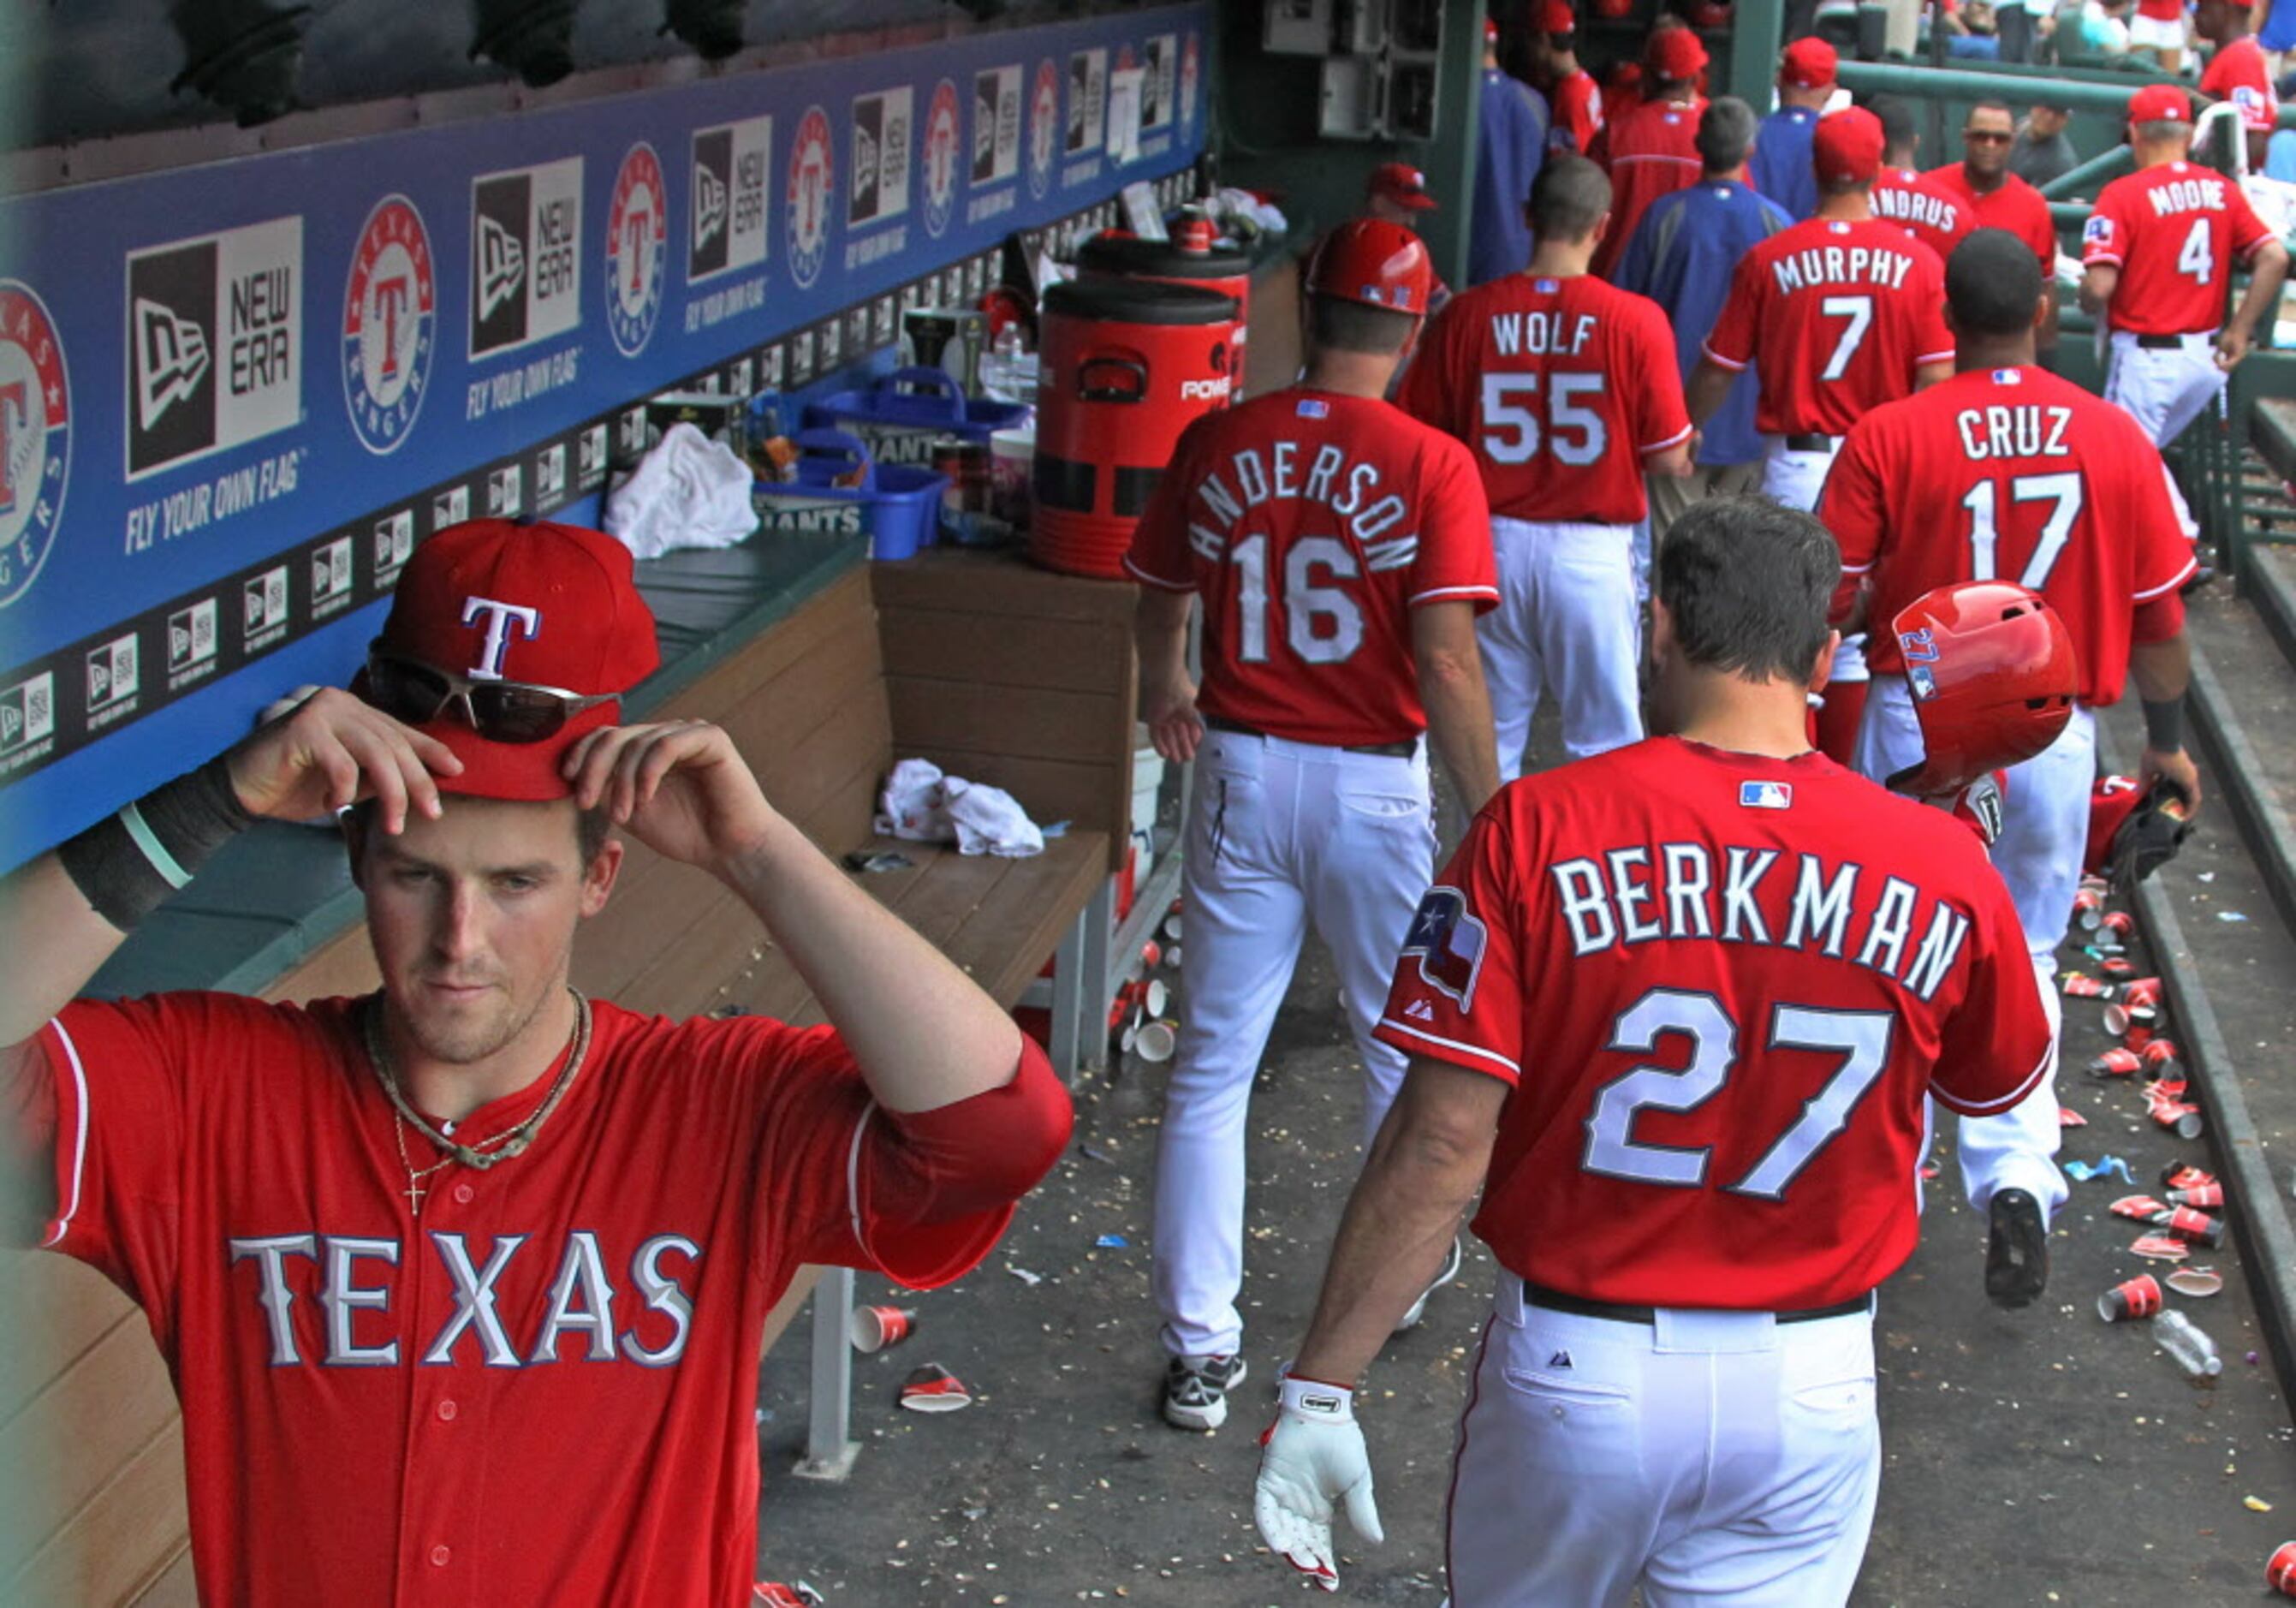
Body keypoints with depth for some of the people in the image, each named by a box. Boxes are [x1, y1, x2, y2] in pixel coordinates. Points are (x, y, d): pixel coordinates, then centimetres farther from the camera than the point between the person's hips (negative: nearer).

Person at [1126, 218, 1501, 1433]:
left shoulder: (1217, 445, -1)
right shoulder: (1431, 467, -12)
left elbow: (1160, 604, 11)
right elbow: (1446, 664, -19)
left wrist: (1165, 702, 33)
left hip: (1241, 774, 2)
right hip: (1373, 786, -2)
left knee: (1213, 1066, 8)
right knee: (1404, 1051, 21)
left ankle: (1201, 1347, 8)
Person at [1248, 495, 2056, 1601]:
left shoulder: (1535, 833, -13)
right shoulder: (1942, 867, -8)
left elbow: (1443, 1143, -16)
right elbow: (1999, 1088, 12)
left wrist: (1319, 1388, -9)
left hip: (1573, 1372, -1)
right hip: (1810, 1388, 1)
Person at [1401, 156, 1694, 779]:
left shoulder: (1467, 314, -4)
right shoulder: (1635, 321, -10)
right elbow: (1668, 458, -8)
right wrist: (1685, 457, 14)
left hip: (1494, 544, 2)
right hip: (1591, 553, -2)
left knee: (1491, 737, 14)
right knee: (1605, 744, 7)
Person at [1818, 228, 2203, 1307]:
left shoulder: (1887, 437, -11)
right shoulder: (2116, 440, -4)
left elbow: (1831, 602, -10)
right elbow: (2160, 612, 2)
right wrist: (2167, 742, 15)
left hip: (1917, 724, -1)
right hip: (2056, 737, 2)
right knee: (2021, 958, 16)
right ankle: (2018, 1173, -2)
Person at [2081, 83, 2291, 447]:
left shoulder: (2123, 194, -12)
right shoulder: (2222, 190, 4)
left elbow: (2099, 287, -19)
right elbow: (2275, 258, -2)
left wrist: (2088, 303, 4)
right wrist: (2239, 331, 3)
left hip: (2147, 357, -6)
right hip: (2207, 358, 6)